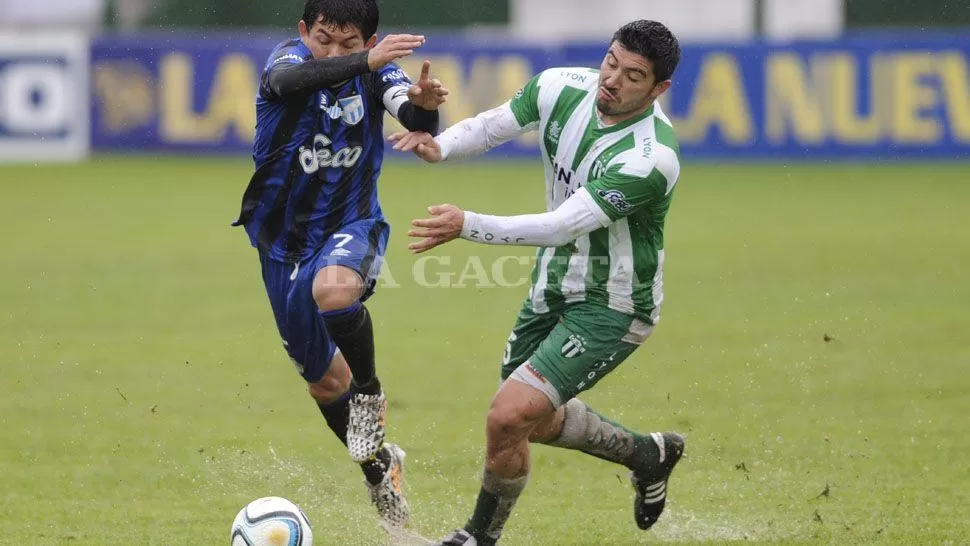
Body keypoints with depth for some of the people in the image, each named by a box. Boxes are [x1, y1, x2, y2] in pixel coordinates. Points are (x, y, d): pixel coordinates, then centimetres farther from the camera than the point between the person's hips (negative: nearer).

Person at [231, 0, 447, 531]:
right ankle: (380, 466, 37)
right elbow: (289, 79, -41)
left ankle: (370, 396, -11)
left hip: (350, 227, -1)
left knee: (332, 290, -37)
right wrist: (366, 62, -57)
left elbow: (418, 127, -26)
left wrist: (423, 105, -51)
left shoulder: (376, 72, -11)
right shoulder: (288, 58, -16)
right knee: (324, 383, 11)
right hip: (284, 239, 2)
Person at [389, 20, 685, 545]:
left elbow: (561, 226, -36)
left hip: (610, 309, -8)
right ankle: (648, 454, 45)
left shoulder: (651, 158, -32)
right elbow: (491, 126, 3)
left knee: (509, 416, -17)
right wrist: (438, 145, -20)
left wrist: (467, 226, -45)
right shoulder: (562, 88, -12)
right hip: (554, 285, 8)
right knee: (535, 421, 21)